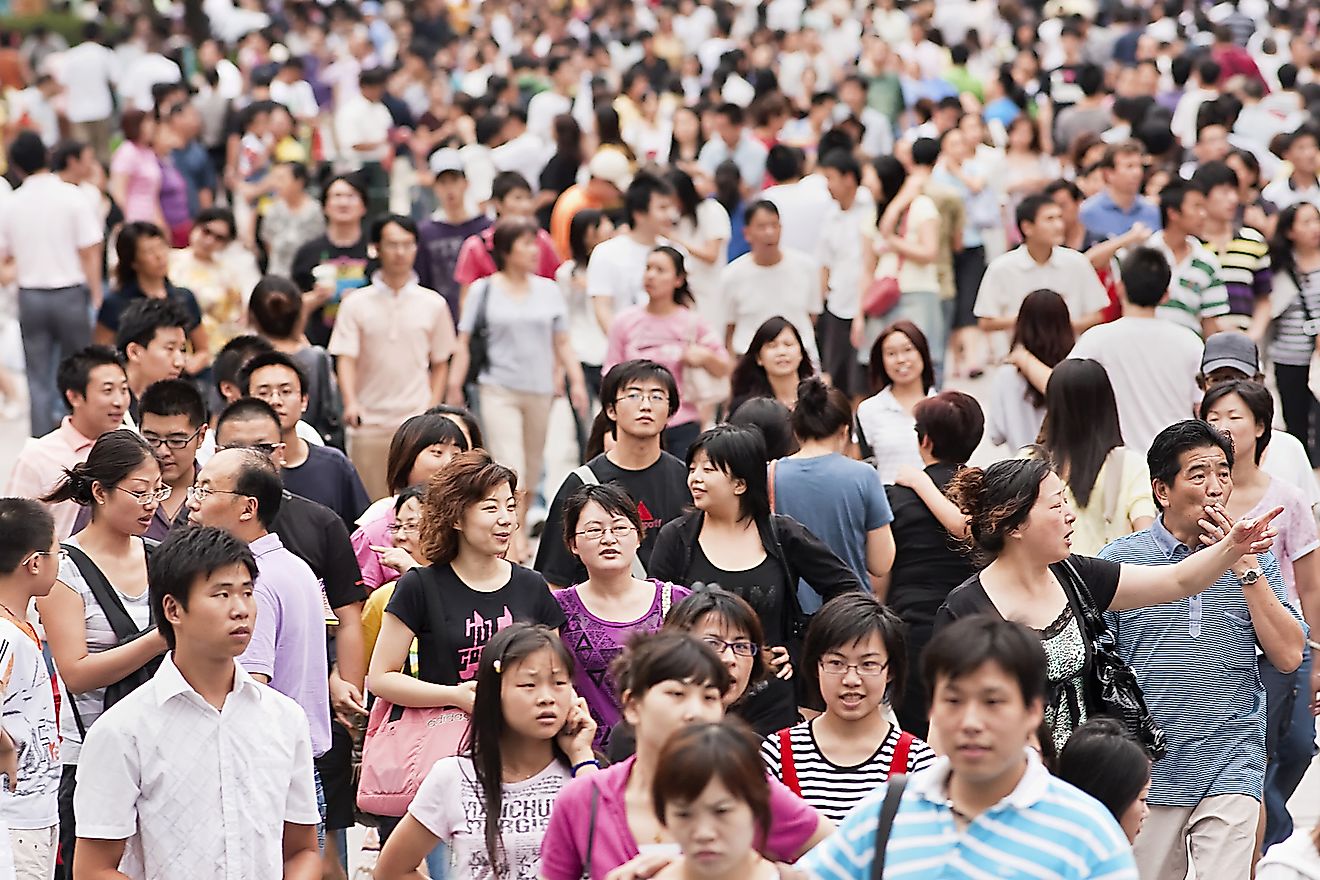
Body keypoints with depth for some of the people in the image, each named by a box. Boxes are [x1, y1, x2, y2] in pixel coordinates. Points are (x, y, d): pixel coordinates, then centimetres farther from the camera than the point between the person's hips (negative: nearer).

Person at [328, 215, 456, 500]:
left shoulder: (433, 304, 6)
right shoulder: (356, 304, 2)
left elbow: (440, 364, 12)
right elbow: (345, 359, -4)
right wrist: (350, 402, -21)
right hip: (369, 424, 0)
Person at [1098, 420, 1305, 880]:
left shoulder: (1254, 558, 6)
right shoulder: (1120, 560, 0)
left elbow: (1288, 656, -2)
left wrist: (1246, 566, -8)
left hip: (1232, 768, 0)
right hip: (1146, 771, 0)